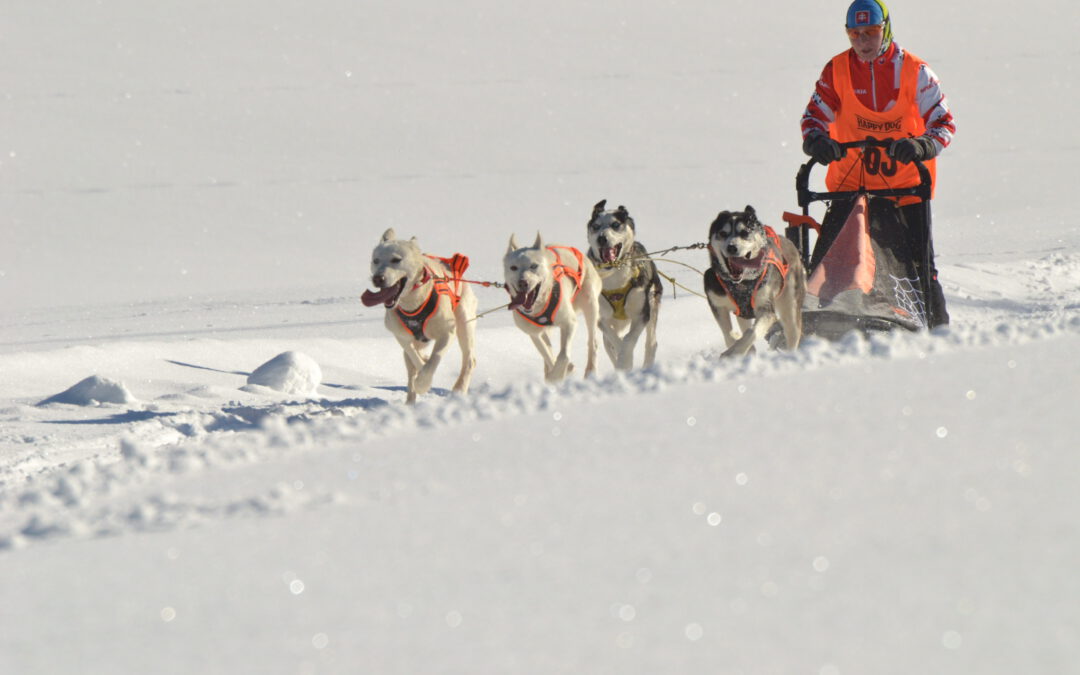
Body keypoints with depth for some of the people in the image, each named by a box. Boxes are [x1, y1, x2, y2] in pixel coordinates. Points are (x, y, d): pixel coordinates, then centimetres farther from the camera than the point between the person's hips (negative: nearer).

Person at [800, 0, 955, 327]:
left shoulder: (914, 71, -5)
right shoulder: (837, 70, 1)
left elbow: (943, 122, -7)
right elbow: (815, 115, 3)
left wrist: (922, 145, -28)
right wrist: (817, 140, -21)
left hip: (906, 185, -1)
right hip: (850, 182, 1)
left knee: (919, 263, -1)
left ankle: (937, 326, 12)